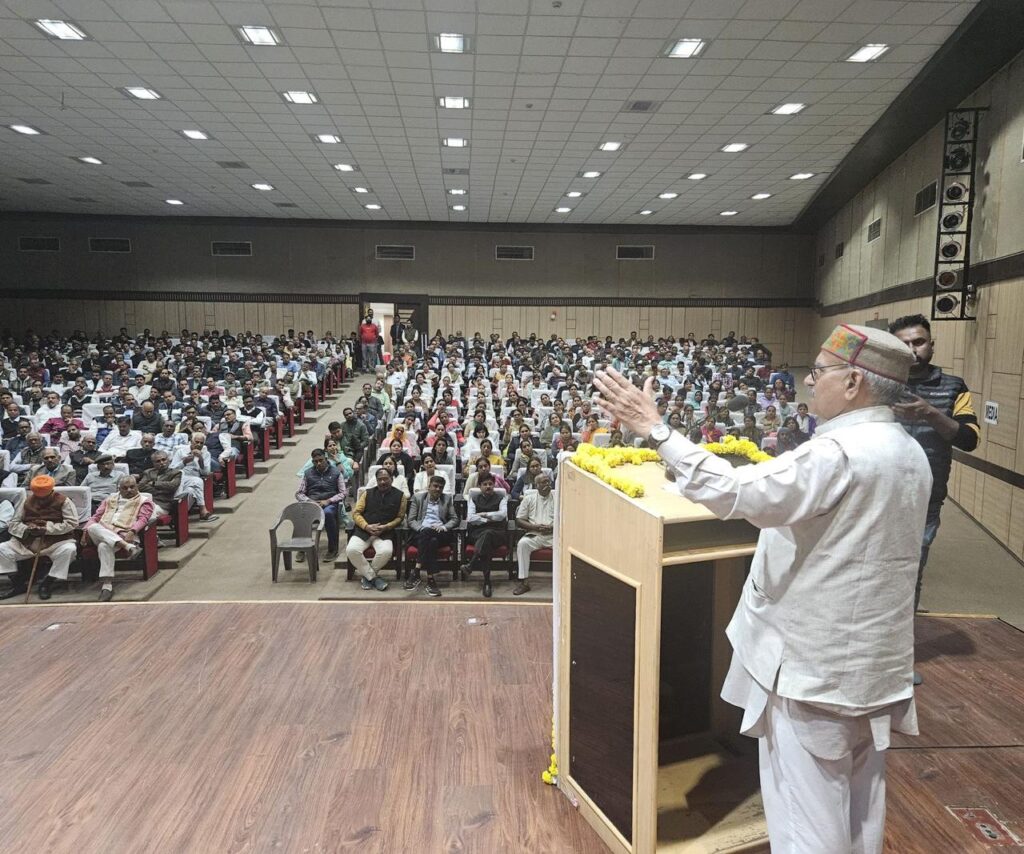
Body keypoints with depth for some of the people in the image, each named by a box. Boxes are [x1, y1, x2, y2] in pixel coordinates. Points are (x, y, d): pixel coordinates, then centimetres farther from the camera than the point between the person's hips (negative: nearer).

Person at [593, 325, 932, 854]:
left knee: (808, 809, 8)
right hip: (873, 657, 9)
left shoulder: (839, 452, -25)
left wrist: (654, 430, -31)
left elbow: (737, 492, -35)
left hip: (814, 661, -9)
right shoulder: (909, 454, 6)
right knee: (859, 798, 23)